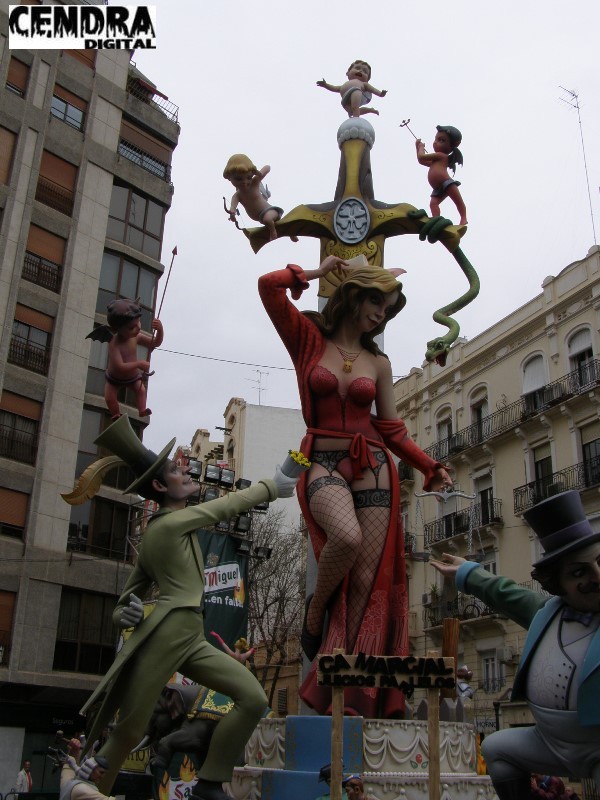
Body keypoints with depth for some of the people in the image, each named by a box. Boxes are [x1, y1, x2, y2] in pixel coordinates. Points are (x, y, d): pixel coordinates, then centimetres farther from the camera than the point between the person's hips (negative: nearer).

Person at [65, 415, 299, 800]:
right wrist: (273, 486, 12)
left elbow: (127, 597, 19)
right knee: (128, 733, -1)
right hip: (164, 636, -9)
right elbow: (229, 505, -1)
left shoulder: (156, 534, 20)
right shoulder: (170, 523, -6)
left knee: (254, 699, -2)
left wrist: (126, 615, -4)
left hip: (190, 641, 9)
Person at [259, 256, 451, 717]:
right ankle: (316, 608, -2)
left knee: (369, 583, -6)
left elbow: (392, 428, 17)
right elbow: (269, 286, -4)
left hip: (373, 467, 3)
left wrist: (431, 467, 10)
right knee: (347, 537, -34)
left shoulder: (378, 363, 15)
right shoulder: (308, 339, 8)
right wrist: (314, 273, 9)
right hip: (325, 465, -3)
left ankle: (355, 694, -1)